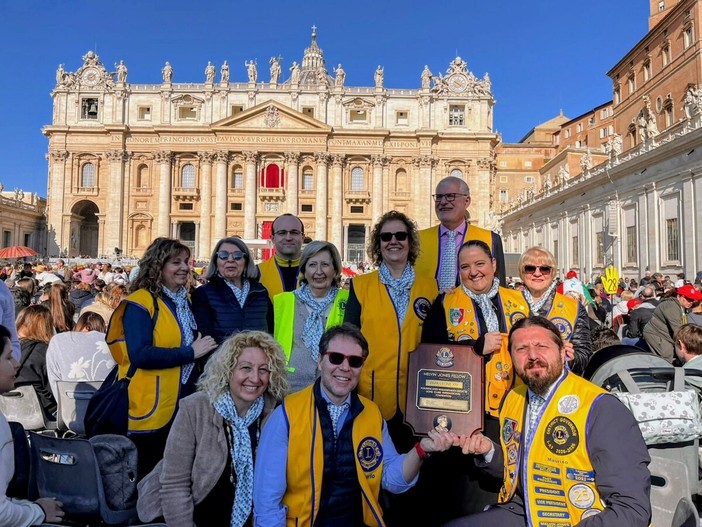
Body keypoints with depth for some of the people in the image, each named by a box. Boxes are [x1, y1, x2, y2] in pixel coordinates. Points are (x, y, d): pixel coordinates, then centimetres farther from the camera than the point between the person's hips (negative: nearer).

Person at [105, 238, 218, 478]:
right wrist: (190, 353, -21)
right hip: (149, 410, -7)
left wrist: (204, 349, 4)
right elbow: (140, 355, -24)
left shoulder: (184, 301, 11)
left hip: (181, 405, 8)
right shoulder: (140, 303, -14)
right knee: (146, 476, 9)